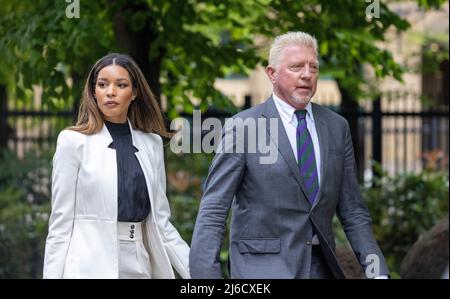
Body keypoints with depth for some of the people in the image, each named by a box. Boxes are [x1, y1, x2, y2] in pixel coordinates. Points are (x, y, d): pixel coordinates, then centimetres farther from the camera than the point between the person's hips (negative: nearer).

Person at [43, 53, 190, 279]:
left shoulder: (151, 144, 9)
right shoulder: (74, 141, -1)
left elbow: (160, 222, 10)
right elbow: (60, 223, -3)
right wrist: (52, 275, -9)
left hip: (139, 267, 4)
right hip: (90, 267, -4)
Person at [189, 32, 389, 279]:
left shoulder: (337, 127, 9)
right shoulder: (242, 128, -4)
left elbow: (351, 209, 12)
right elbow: (212, 212, -7)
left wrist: (377, 270, 3)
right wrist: (205, 273, -17)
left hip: (322, 267, 5)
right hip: (263, 267, -5)